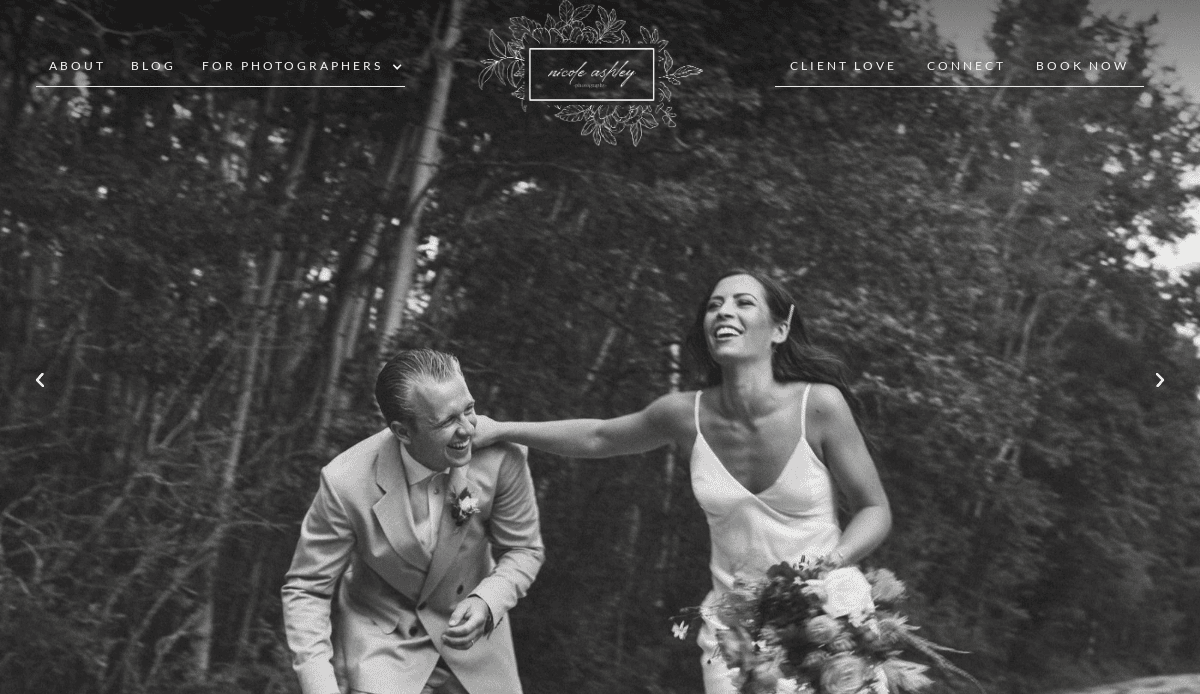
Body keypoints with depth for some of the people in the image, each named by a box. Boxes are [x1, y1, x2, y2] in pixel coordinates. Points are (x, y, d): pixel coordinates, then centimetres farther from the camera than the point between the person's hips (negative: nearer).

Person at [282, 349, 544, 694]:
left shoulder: (501, 457, -23)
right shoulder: (346, 482, -27)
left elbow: (524, 549, -7)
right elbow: (306, 590, -15)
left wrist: (487, 603, -26)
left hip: (470, 632, 3)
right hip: (380, 641, -2)